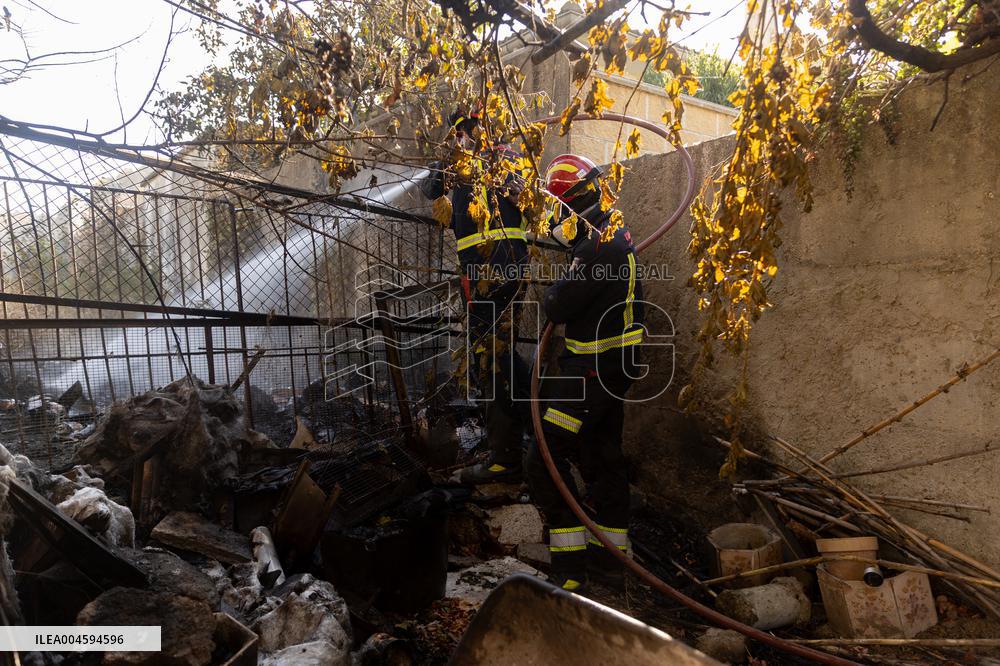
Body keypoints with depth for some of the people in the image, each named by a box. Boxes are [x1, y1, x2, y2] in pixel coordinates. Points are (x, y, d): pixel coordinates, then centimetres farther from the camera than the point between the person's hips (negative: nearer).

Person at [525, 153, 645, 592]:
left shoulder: (598, 248, -21)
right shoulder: (615, 235, 12)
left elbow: (557, 308, -20)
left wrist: (551, 293, 0)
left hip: (594, 370, -11)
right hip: (614, 366, 11)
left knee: (545, 460, -8)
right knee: (604, 458, 17)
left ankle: (571, 570, 2)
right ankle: (610, 559, 31)